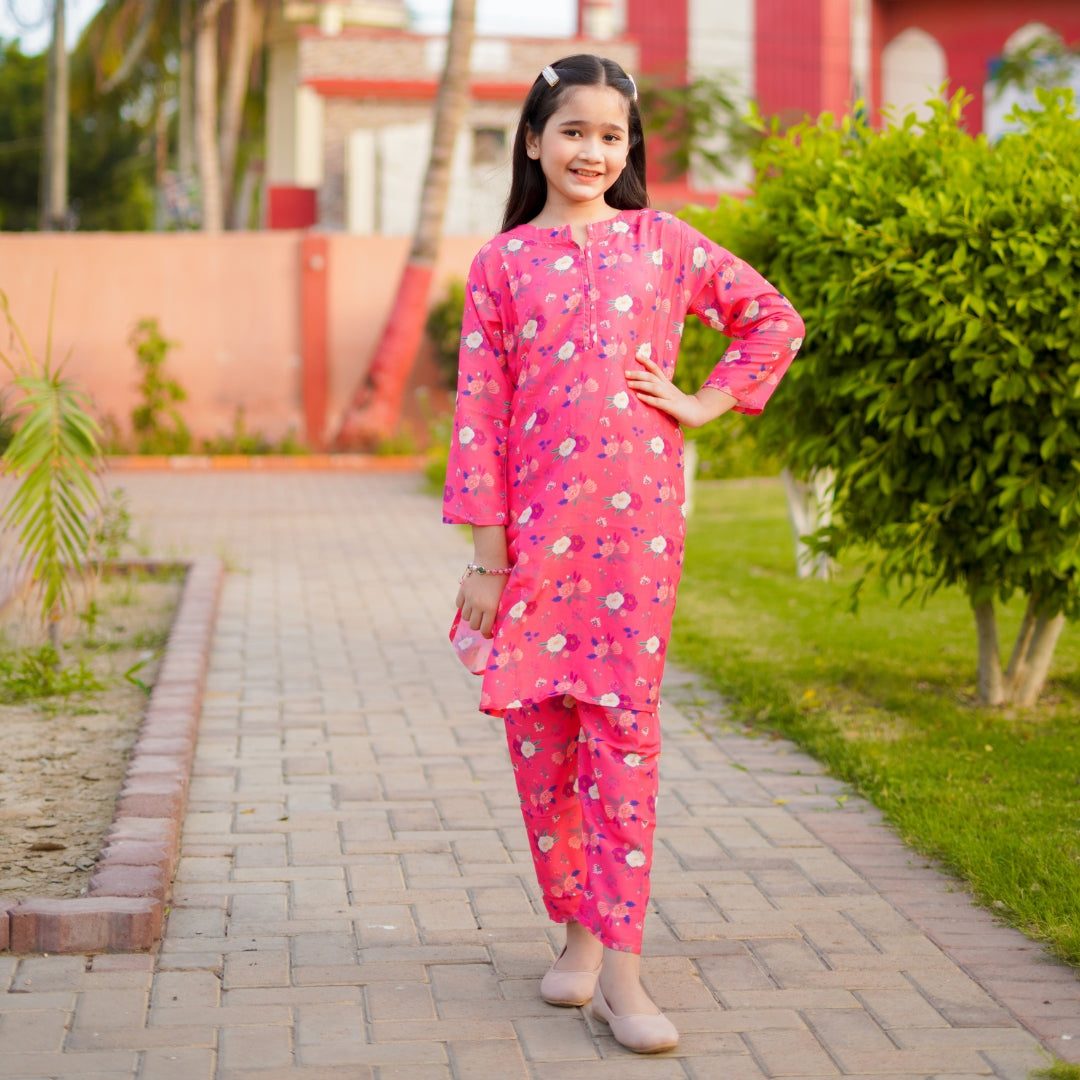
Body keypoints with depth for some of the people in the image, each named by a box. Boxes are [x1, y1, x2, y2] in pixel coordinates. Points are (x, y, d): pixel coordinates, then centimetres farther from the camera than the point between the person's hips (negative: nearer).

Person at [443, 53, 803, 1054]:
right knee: (540, 737, 5)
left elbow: (773, 319, 17)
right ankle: (578, 933, 21)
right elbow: (479, 412, 2)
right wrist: (486, 555, -2)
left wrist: (704, 403, 4)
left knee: (623, 731, -3)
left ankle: (620, 970, -2)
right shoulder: (501, 264, 4)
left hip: (637, 521, -1)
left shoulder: (663, 244, 6)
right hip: (535, 525, 1)